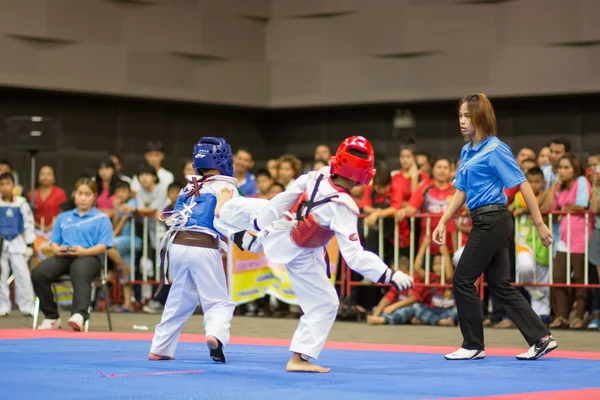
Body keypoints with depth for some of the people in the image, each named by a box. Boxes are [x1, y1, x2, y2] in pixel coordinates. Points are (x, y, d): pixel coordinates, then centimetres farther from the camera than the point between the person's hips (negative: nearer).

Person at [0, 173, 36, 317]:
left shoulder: (21, 204, -2)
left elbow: (29, 224, 4)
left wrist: (29, 245, 3)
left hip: (17, 244, -1)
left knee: (23, 275, -5)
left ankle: (27, 306, 0)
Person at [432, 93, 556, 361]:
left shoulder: (495, 149, -12)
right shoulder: (467, 151, 13)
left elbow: (522, 184, -13)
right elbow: (460, 191, 19)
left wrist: (540, 224, -15)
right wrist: (442, 223, 12)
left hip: (493, 221, -9)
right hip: (483, 221, 9)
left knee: (463, 280, -4)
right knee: (500, 285, 9)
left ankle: (473, 346, 6)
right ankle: (541, 338, 12)